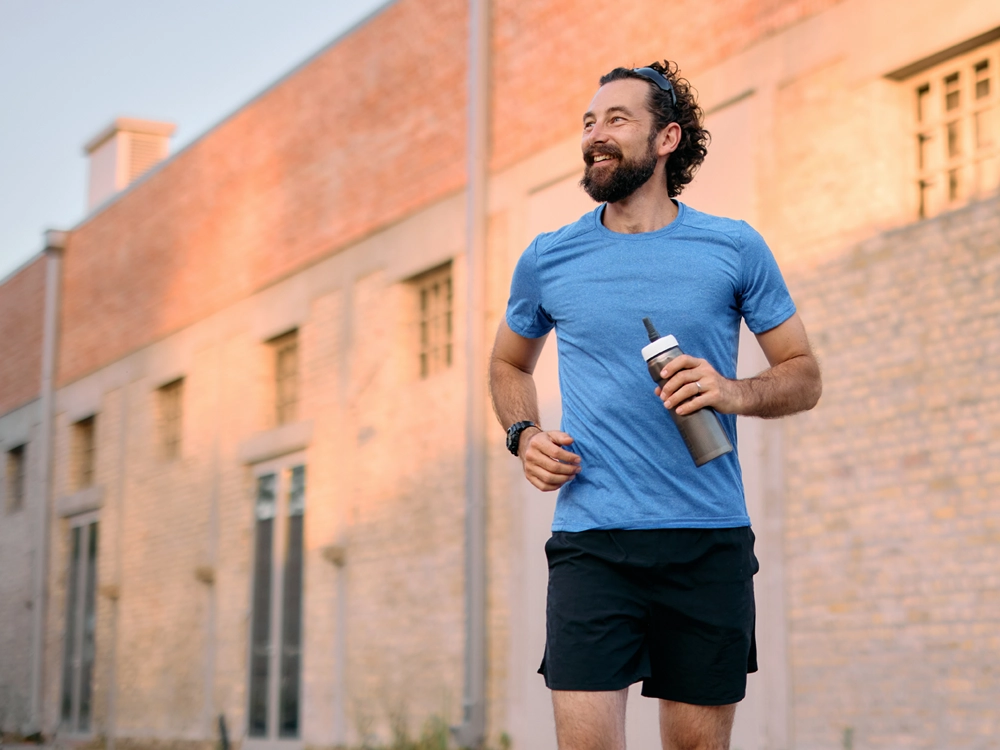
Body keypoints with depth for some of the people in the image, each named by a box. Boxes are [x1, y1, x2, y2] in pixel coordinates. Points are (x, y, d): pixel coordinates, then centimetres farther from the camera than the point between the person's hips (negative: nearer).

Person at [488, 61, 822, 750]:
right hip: (590, 540, 0)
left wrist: (737, 393, -14)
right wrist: (524, 436, 4)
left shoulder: (735, 249, 3)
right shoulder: (548, 260, 7)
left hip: (710, 542, 0)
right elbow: (509, 364, 24)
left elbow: (805, 376, 8)